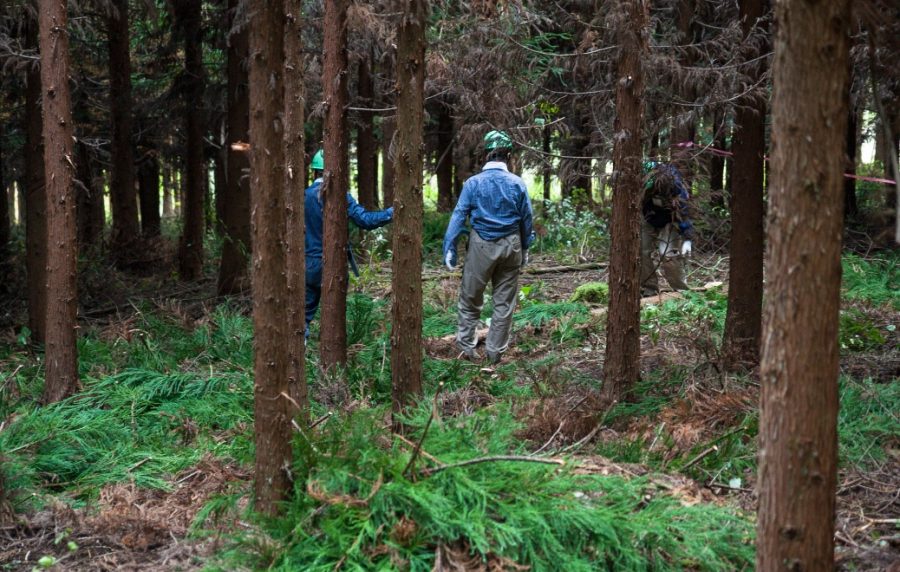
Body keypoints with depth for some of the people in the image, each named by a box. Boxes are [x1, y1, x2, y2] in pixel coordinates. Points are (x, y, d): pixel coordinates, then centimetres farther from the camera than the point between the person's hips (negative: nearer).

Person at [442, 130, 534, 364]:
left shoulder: (473, 183, -7)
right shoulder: (518, 184, -2)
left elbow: (459, 216, -9)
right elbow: (527, 220, 5)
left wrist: (449, 248, -6)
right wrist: (525, 248, 17)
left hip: (481, 246, -1)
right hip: (510, 246, 2)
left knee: (470, 297, 12)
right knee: (504, 302, 10)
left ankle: (466, 345, 14)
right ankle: (495, 351, 16)